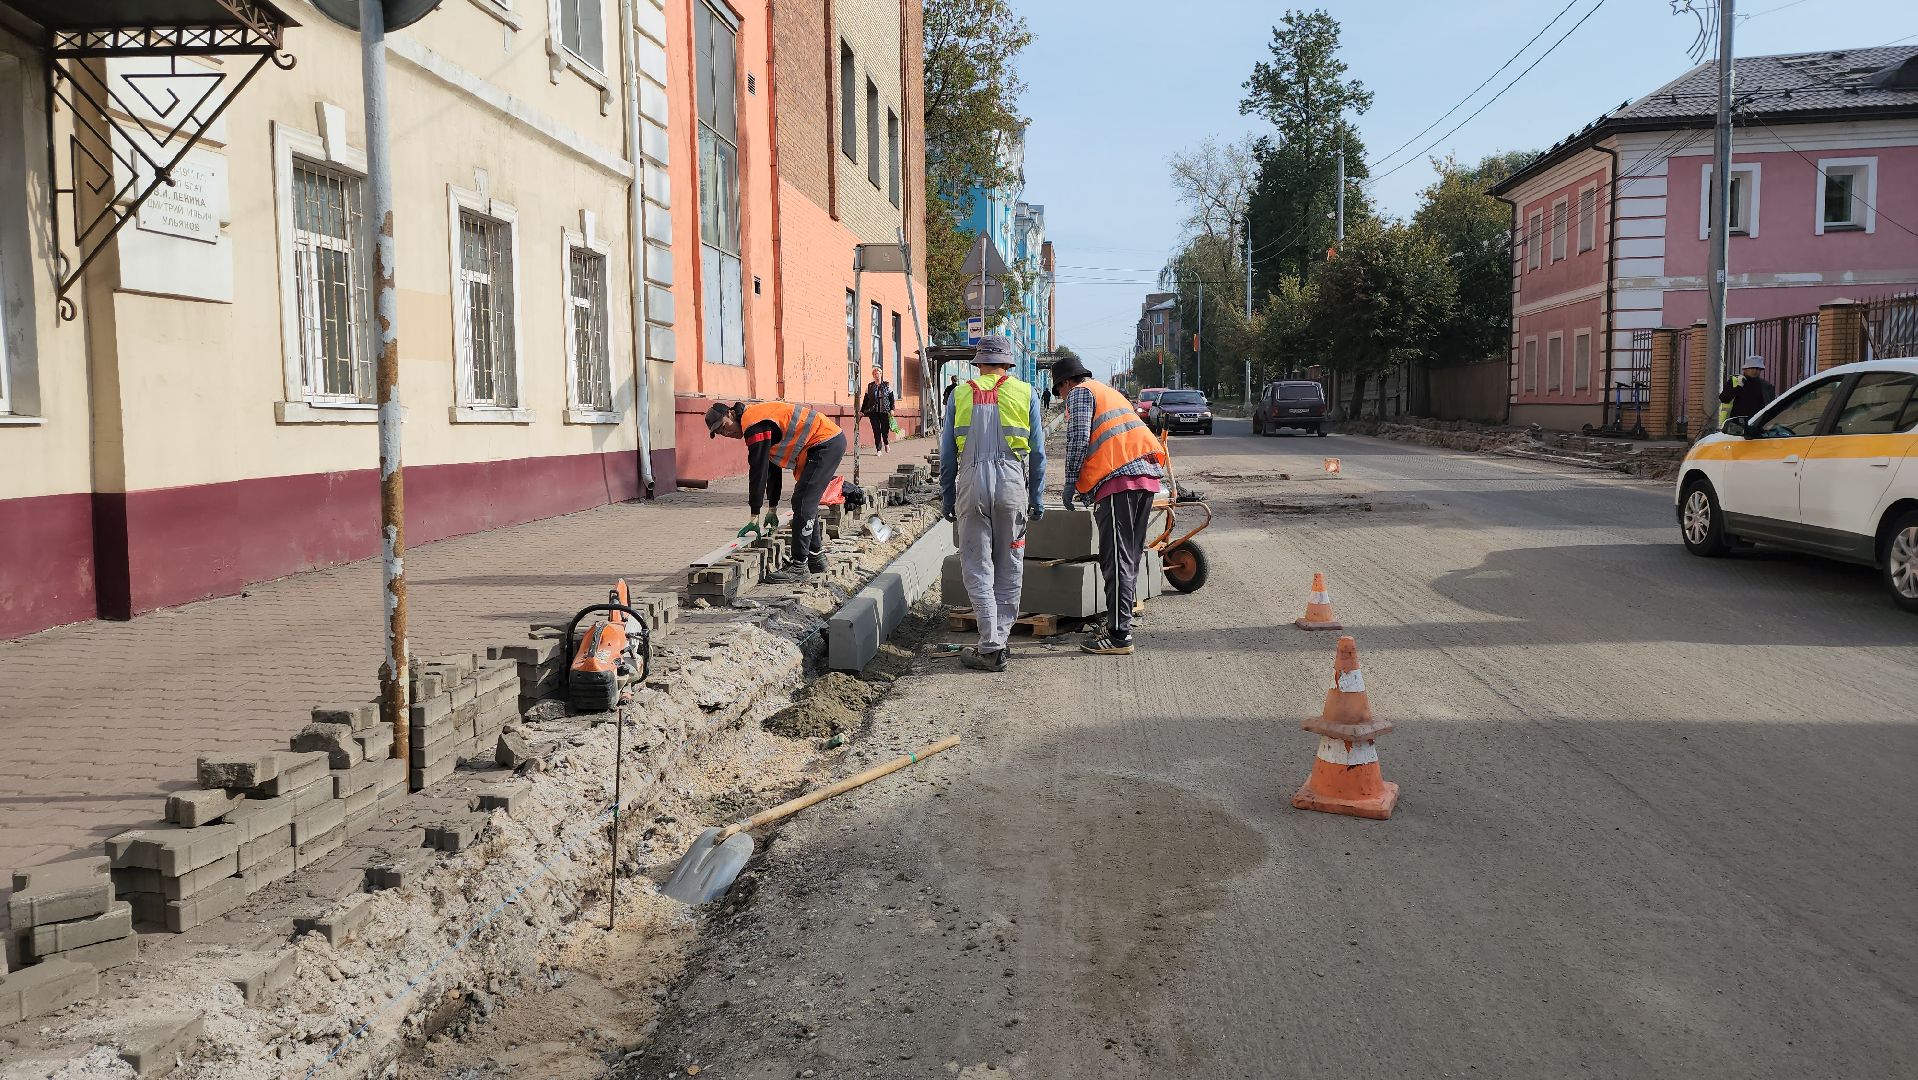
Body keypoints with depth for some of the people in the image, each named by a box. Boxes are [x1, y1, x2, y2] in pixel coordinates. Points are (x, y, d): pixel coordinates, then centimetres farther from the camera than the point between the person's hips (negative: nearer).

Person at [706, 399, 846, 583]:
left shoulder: (754, 425, -15)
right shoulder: (757, 421, 17)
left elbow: (758, 472, -17)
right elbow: (772, 467, 24)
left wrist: (755, 518, -13)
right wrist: (772, 509, 26)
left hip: (825, 444, -10)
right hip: (832, 442, 10)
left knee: (803, 504, -12)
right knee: (807, 503, 17)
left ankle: (799, 566, -10)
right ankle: (816, 557, 26)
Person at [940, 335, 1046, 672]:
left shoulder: (960, 394, 11)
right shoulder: (1024, 393, 9)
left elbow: (947, 453, 10)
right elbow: (1037, 451, 8)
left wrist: (947, 497, 17)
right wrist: (1037, 498, 14)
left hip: (971, 482, 0)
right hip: (1012, 482, 0)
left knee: (977, 568, 3)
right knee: (1009, 567, 10)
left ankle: (991, 647, -3)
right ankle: (1001, 638, 14)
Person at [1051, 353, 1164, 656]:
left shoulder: (1080, 393, 5)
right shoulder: (1111, 392, 32)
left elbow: (1078, 438, -8)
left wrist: (1071, 482, -3)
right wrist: (1089, 487, 41)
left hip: (1119, 481, -9)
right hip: (1148, 475, 9)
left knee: (1115, 560, -9)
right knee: (1131, 555, 14)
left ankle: (1119, 636, -11)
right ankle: (1123, 617, 21)